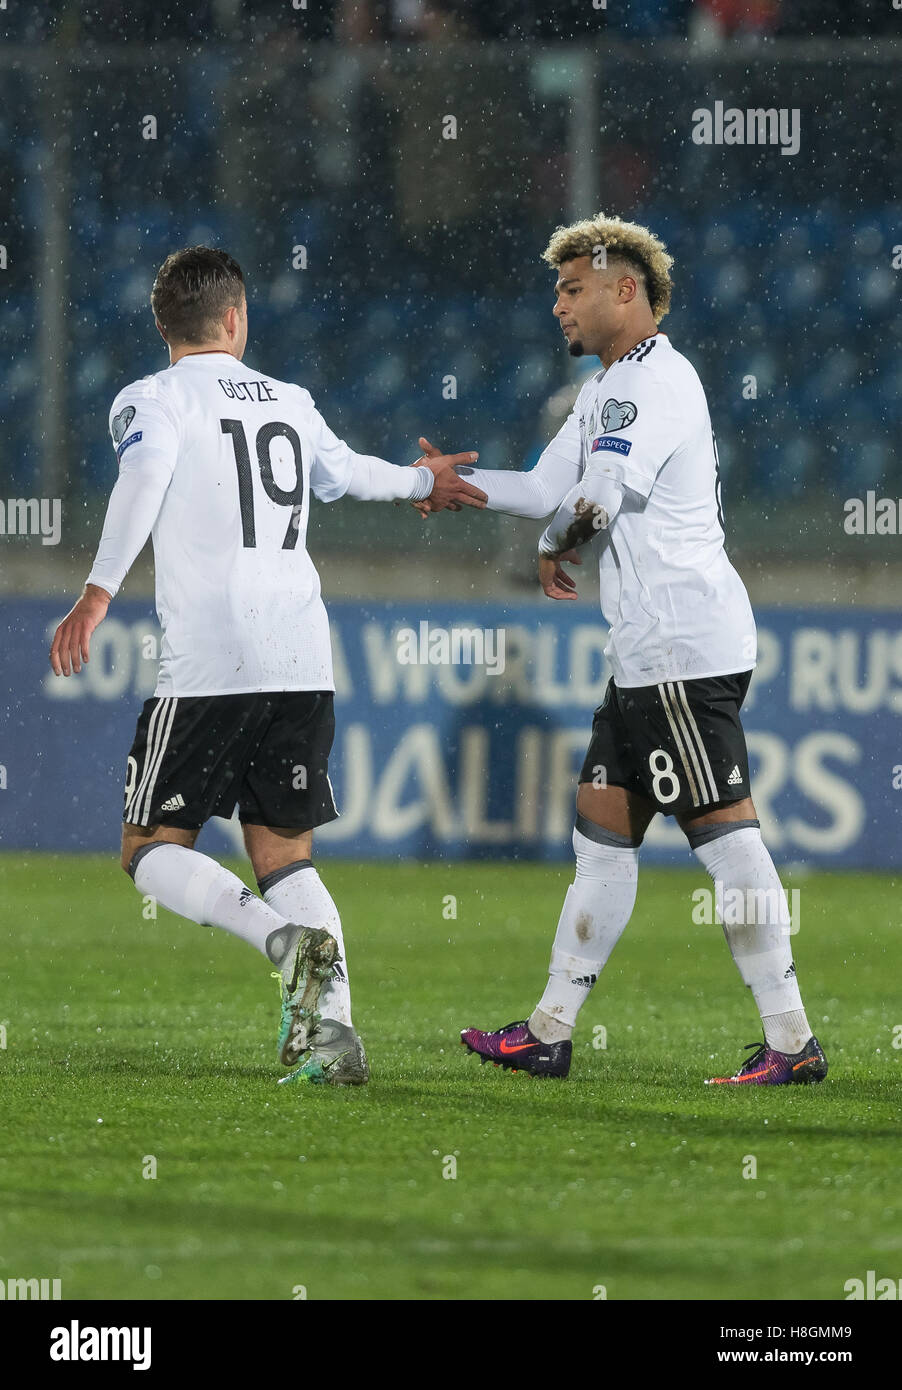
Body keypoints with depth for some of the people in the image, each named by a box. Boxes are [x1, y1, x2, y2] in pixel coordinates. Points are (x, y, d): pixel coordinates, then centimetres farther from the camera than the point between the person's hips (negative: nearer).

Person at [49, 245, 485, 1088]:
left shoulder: (152, 401, 1)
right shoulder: (290, 403, 18)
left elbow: (144, 478, -20)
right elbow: (348, 473, 36)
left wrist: (98, 593, -26)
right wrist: (424, 481, 57)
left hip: (208, 667, -5)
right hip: (304, 663, 5)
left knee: (152, 849, 3)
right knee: (285, 855, 10)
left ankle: (285, 938, -22)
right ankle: (332, 1028, -10)